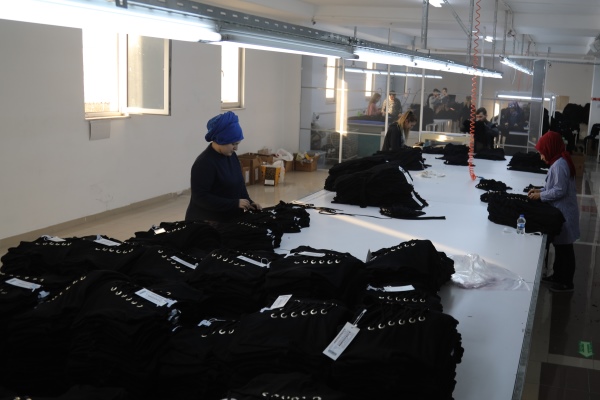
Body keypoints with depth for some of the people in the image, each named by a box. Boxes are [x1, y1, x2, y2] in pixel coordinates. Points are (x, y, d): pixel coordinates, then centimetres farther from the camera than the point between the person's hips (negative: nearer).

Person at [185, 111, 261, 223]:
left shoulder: (231, 156, 6)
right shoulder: (204, 163, -18)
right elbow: (200, 197, -22)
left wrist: (249, 202, -1)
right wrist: (235, 203, -23)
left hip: (229, 220, 8)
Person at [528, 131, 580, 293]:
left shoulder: (559, 165, -22)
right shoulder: (560, 161, 10)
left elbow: (559, 191, -24)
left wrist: (540, 196, -15)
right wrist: (541, 190, 8)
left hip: (563, 214, -10)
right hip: (560, 212, 10)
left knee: (565, 248, 2)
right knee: (559, 246, 19)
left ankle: (566, 282, 13)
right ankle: (558, 275, 32)